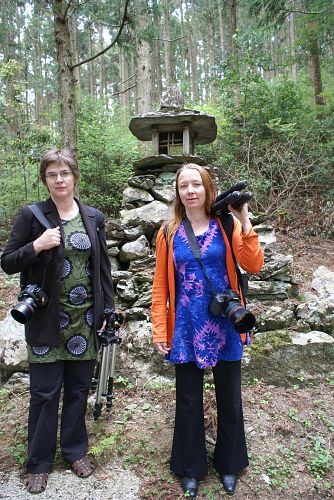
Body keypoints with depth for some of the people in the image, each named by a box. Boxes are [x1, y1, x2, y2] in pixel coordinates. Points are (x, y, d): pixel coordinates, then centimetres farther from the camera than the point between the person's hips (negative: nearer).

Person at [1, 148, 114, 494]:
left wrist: (108, 309, 5)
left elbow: (103, 267, 8)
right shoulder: (30, 215, -3)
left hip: (85, 319, 2)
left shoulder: (94, 217, 4)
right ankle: (39, 462, 30)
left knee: (78, 389, 14)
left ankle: (75, 450, 36)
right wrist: (36, 246, -20)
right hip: (46, 320, -2)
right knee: (44, 393, 8)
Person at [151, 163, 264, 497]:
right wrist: (159, 331, -4)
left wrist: (244, 223, -21)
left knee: (229, 399, 16)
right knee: (189, 402, 14)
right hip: (186, 330, 0)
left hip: (224, 327, 0)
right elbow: (160, 286, -1)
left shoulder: (226, 226, -2)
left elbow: (253, 266, -14)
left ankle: (229, 464, 41)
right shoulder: (169, 233, -1)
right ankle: (190, 468, 38)